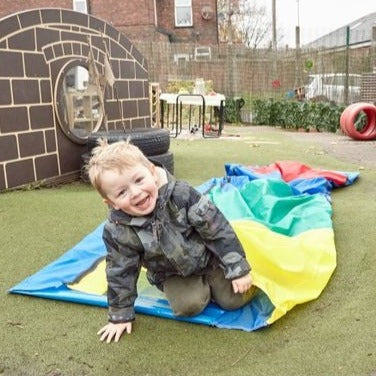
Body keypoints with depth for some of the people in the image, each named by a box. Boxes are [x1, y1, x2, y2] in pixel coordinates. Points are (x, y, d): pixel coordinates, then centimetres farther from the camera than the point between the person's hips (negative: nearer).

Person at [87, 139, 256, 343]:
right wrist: (120, 315, -3)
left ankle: (212, 279, 23)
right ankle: (203, 285, 13)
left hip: (209, 257, -1)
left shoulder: (180, 194, -31)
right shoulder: (117, 231, -26)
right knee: (188, 305, -21)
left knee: (234, 299, -8)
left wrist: (239, 269, -18)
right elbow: (120, 272, -10)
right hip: (172, 275, 1)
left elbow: (217, 229, -22)